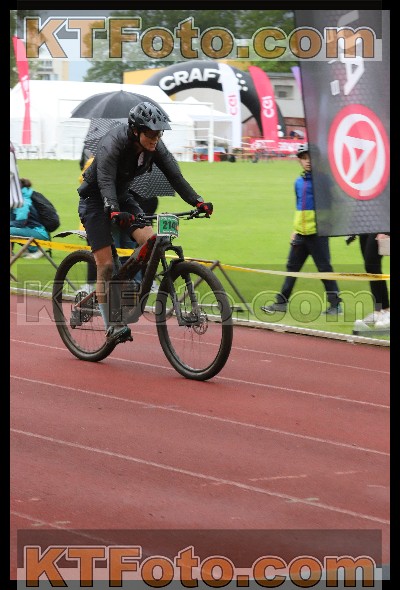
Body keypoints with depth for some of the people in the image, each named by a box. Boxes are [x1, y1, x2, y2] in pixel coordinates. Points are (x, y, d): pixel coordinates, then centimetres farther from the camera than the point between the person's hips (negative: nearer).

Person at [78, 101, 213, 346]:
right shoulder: (112, 144, -31)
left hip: (123, 196, 6)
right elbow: (105, 181, -42)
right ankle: (112, 326, -3)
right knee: (106, 264, -11)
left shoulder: (155, 147, -13)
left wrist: (198, 202, -34)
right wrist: (114, 211, -60)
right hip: (95, 199, -6)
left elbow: (175, 175, -18)